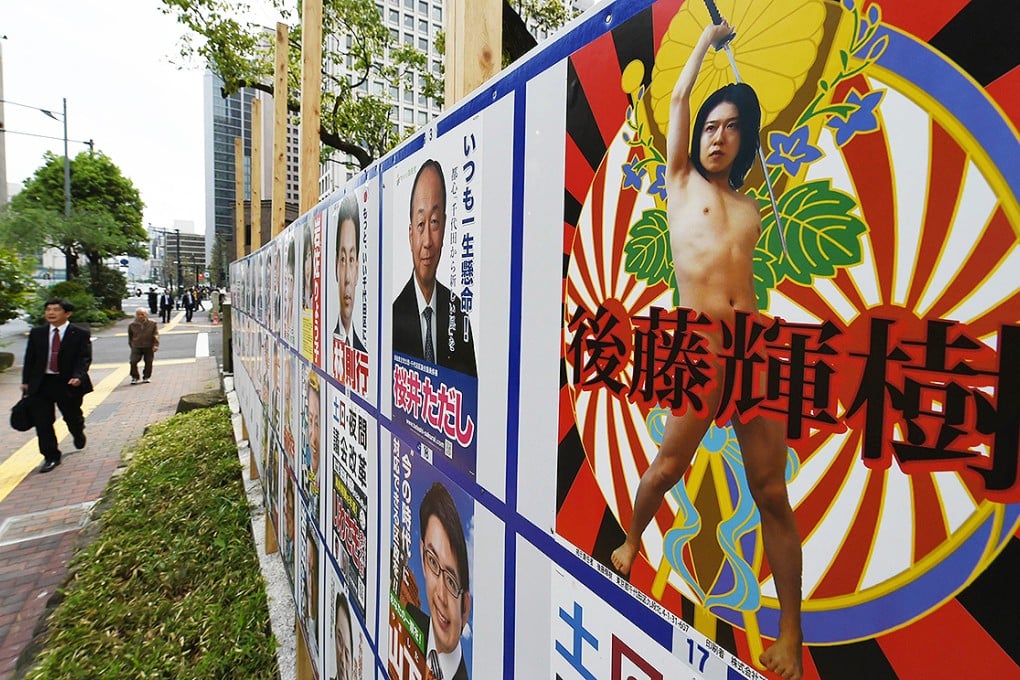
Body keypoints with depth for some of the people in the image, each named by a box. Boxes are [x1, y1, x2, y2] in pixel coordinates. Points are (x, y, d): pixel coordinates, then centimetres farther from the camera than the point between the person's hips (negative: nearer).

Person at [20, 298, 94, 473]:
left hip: (68, 384, -3)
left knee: (72, 418, 12)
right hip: (40, 383, 3)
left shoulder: (80, 334, -5)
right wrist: (26, 381, 5)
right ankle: (51, 457, 12)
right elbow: (30, 359, 9)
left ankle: (78, 434, 46)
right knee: (42, 422, 1)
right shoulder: (37, 333, 6)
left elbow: (85, 358, -10)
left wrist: (78, 376, -26)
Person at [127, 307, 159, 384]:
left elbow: (156, 335, -4)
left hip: (149, 347, 0)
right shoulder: (132, 325, 1)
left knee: (149, 362, 4)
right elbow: (130, 336, 15)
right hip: (136, 347, 0)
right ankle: (134, 377, 6)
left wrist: (156, 345, -13)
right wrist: (131, 345, 15)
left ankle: (146, 377, 21)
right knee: (133, 362, -10)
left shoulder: (152, 323, -3)